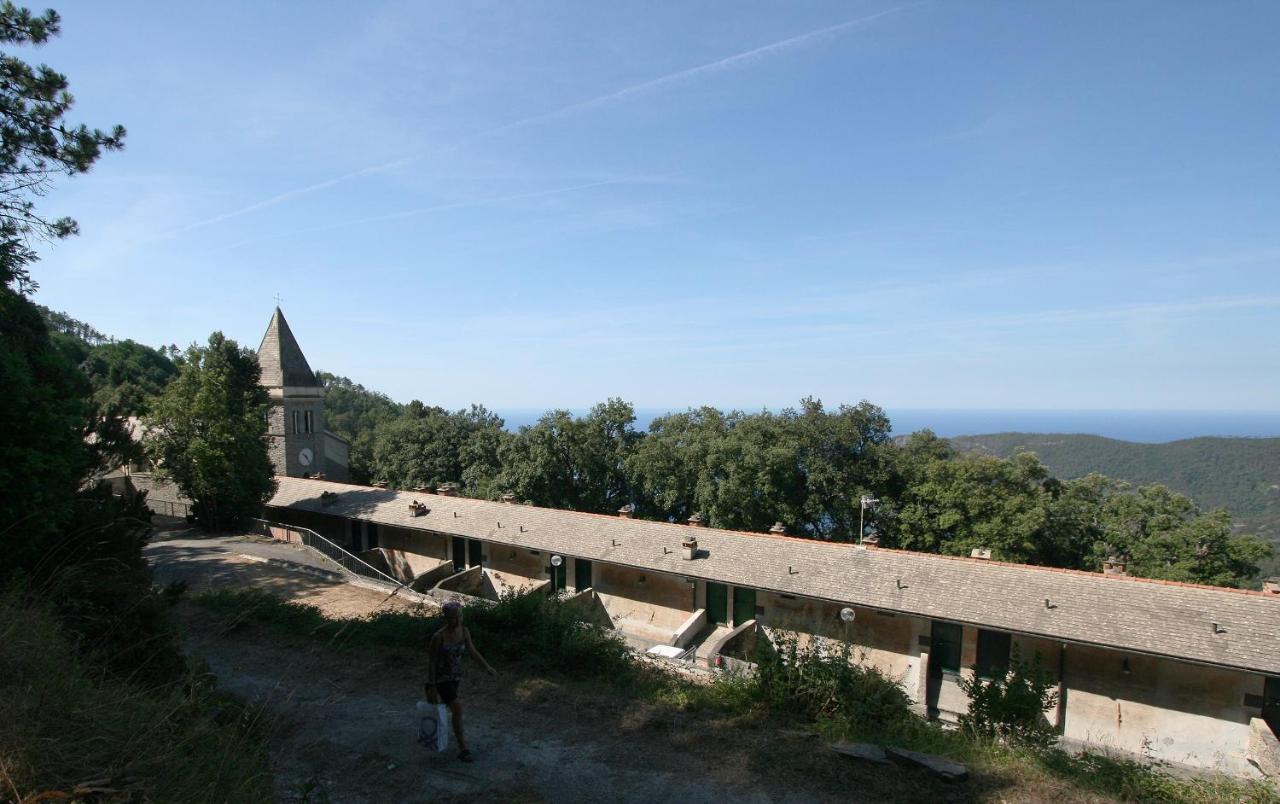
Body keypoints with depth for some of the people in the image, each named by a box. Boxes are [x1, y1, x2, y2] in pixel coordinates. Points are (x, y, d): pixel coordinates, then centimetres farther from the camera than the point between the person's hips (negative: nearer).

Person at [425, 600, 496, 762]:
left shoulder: (464, 631, -10)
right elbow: (431, 661, -18)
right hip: (441, 677, -6)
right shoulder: (439, 637, -25)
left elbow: (472, 651, 1)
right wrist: (432, 687, -16)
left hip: (456, 676, 6)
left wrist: (487, 666, -5)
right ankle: (462, 748, -6)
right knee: (457, 708, -16)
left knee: (446, 703, 26)